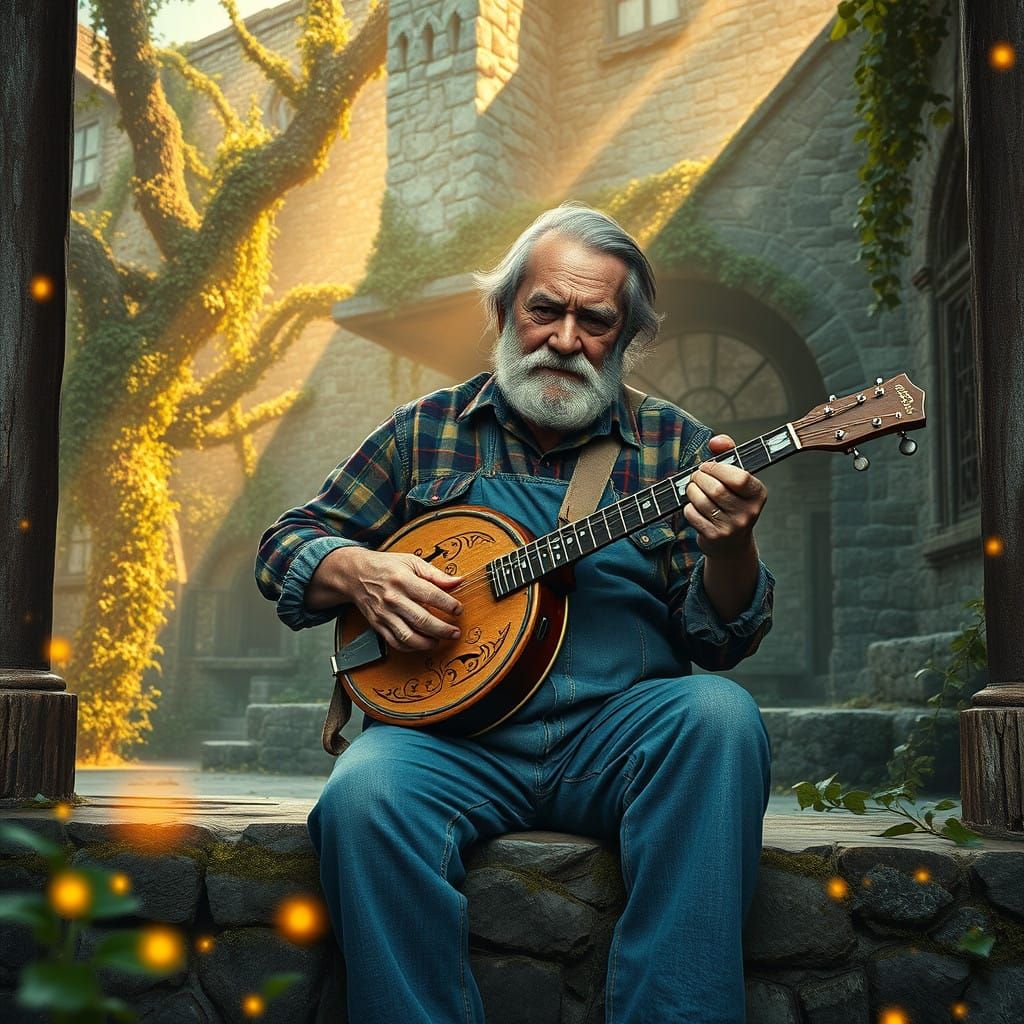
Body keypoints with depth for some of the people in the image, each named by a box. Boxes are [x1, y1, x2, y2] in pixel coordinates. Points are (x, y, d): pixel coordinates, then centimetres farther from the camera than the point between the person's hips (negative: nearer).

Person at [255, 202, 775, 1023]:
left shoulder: (672, 445, 10)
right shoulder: (428, 431, 13)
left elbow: (721, 639, 4)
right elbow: (286, 546, 15)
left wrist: (731, 546, -18)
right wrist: (359, 570, -7)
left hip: (623, 732, 1)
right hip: (451, 729, 0)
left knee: (718, 715, -30)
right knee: (365, 795, -31)